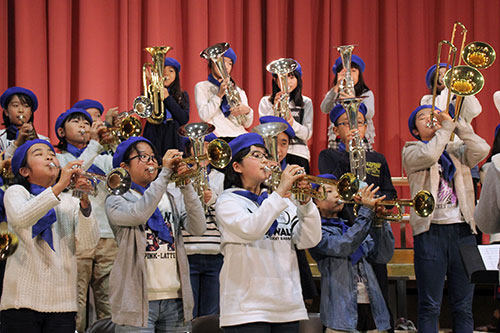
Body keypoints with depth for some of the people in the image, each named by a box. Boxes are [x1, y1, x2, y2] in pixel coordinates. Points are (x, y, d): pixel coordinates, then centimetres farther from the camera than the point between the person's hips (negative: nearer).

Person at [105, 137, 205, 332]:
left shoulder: (173, 197, 14)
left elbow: (198, 228, -2)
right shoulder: (117, 200, 2)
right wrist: (165, 172, -20)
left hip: (176, 298, 4)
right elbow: (139, 214, -20)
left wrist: (186, 186, -14)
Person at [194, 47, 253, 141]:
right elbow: (204, 116, -4)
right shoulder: (202, 87, 11)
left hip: (239, 135, 5)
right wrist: (219, 95, -10)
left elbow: (247, 124, 16)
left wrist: (247, 111, -6)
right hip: (219, 136, -5)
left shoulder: (238, 90, 22)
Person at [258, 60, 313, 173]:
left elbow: (308, 134, 3)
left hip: (298, 155, 1)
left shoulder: (306, 102, 12)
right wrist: (274, 108, -13)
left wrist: (293, 124, -16)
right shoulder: (266, 102, 10)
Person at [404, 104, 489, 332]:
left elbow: (481, 150, -2)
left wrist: (457, 124, -1)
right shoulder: (411, 151, 9)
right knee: (430, 307, -4)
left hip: (462, 230, 3)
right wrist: (446, 127, -4)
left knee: (464, 307, 3)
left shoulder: (457, 151, 18)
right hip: (431, 230, -3)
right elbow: (428, 155, -13)